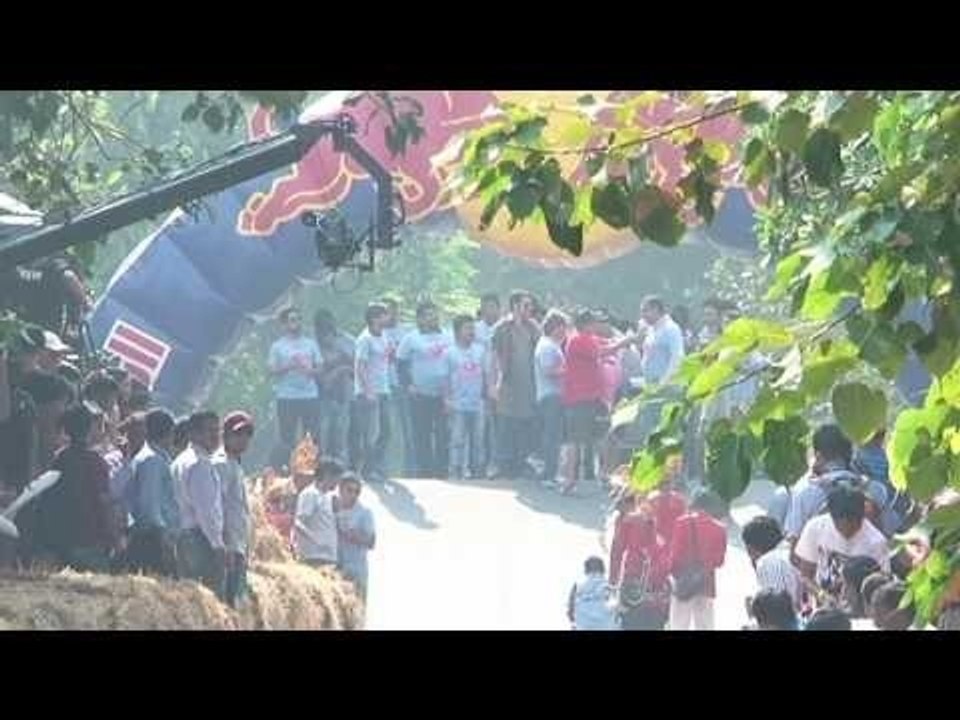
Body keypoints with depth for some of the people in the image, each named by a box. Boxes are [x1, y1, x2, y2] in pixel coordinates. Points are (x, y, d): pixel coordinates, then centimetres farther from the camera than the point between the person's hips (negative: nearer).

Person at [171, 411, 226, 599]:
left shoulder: (180, 461, 16)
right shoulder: (199, 464, -13)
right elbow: (205, 510, -19)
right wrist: (218, 545, -16)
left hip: (183, 539, 10)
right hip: (202, 539, -10)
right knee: (213, 595, -10)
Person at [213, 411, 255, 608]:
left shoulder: (236, 466, 21)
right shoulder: (220, 464, -9)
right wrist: (227, 547, -21)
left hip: (239, 546, 10)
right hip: (230, 547, -10)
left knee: (236, 598, 7)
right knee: (228, 599, -12)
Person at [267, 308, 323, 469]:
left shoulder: (311, 343, 11)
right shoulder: (278, 346, 3)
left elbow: (320, 367, 9)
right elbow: (272, 370, -2)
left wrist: (311, 371, -12)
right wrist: (289, 367, -17)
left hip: (310, 395, 3)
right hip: (287, 397, -3)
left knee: (311, 437, 3)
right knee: (287, 439, -3)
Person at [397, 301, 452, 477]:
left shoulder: (447, 338, 10)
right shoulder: (411, 339, 0)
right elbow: (401, 364, 2)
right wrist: (408, 385, -7)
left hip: (444, 395, 3)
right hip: (420, 396, -3)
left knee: (443, 435, 1)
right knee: (422, 436, 0)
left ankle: (441, 470, 9)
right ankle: (424, 471, 7)